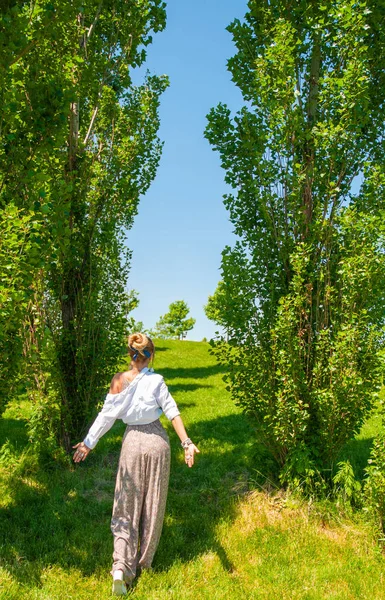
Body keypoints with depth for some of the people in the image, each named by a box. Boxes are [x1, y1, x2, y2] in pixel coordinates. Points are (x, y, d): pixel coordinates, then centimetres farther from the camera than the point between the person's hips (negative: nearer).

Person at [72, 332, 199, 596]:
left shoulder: (118, 381, -5)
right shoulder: (156, 380, -11)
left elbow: (106, 416, -1)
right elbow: (172, 412, -15)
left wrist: (88, 444, 10)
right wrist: (187, 443, -15)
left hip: (132, 441, 1)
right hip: (157, 441, -1)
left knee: (126, 507, 9)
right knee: (153, 505, 15)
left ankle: (121, 567, -5)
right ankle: (144, 561, 28)